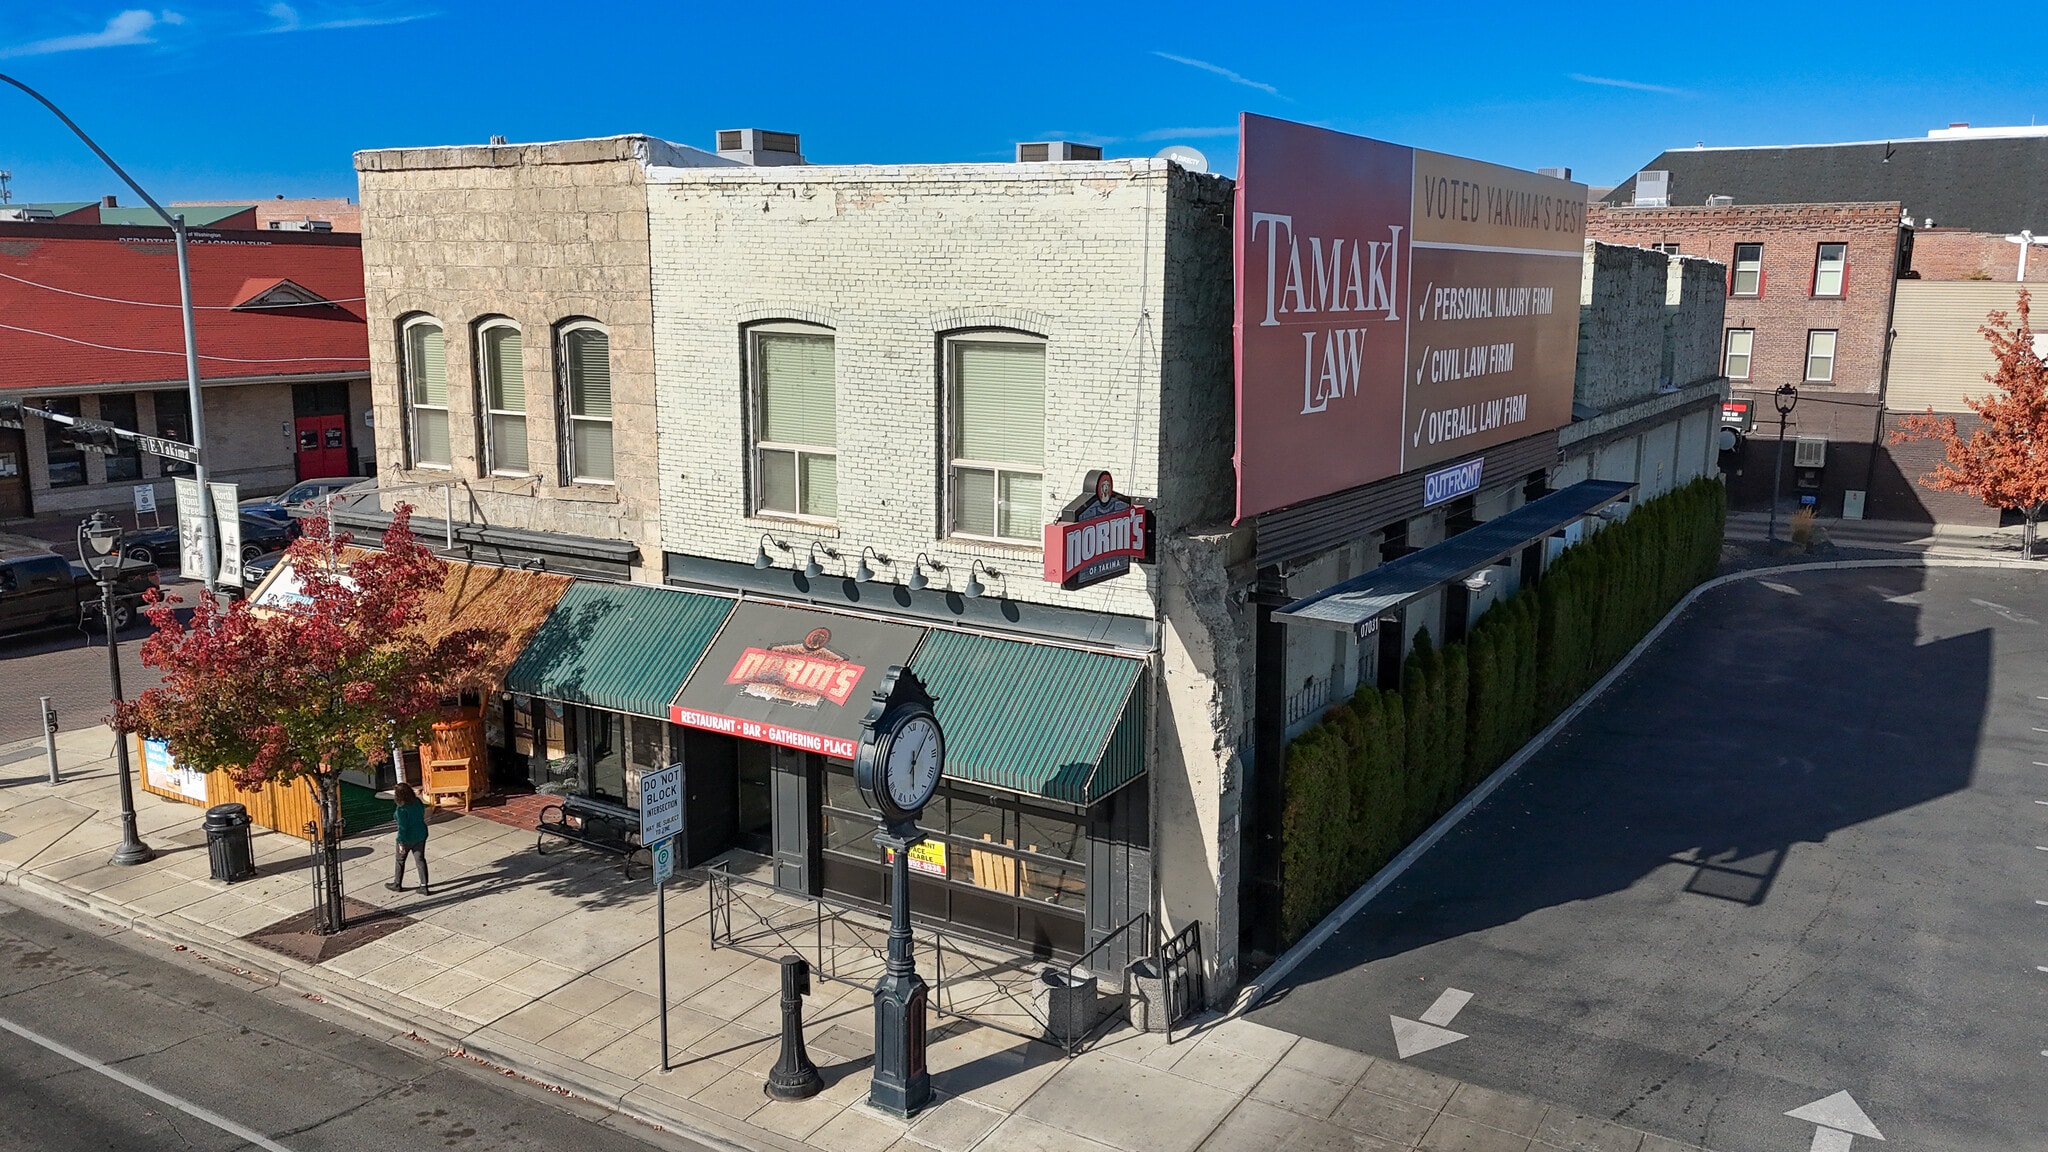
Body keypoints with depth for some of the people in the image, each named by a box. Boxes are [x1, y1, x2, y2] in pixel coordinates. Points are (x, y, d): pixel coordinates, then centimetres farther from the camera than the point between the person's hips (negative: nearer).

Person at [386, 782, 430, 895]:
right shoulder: (418, 802, -3)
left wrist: (401, 843, -16)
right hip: (421, 835, 6)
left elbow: (402, 827, -22)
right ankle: (424, 887, 9)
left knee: (400, 860, 16)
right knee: (420, 860, 9)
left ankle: (397, 884, 32)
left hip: (408, 838, -6)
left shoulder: (401, 809, -24)